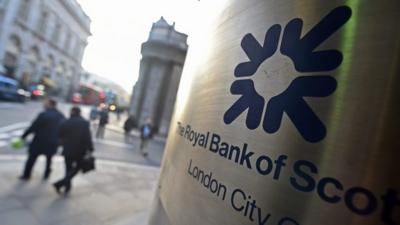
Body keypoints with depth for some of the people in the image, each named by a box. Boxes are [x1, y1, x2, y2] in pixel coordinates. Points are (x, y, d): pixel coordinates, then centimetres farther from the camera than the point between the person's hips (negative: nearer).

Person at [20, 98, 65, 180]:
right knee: (49, 159, 22)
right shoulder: (61, 116, -1)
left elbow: (33, 127, -16)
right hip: (53, 143, 5)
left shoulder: (44, 115, -19)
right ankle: (46, 175, 29)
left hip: (40, 142, -5)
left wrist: (23, 136, -5)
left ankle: (26, 175, 24)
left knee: (31, 159, 13)